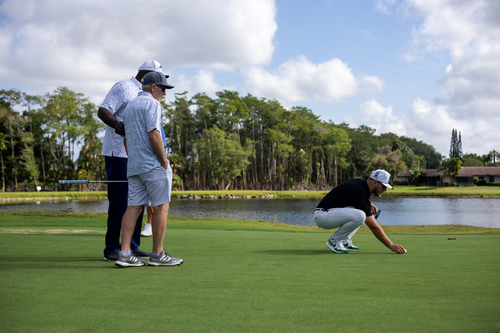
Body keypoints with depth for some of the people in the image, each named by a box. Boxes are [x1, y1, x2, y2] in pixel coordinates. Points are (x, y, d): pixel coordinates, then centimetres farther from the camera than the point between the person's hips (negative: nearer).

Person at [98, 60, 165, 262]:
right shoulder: (123, 87, -6)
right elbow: (102, 111, -14)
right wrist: (116, 124, -34)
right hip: (118, 154, -9)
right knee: (119, 201, -8)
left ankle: (131, 247, 14)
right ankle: (111, 249, -1)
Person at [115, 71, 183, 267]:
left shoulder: (130, 106, 21)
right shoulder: (151, 104, -7)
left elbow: (126, 140, 23)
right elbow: (153, 134, -18)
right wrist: (164, 161, -12)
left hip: (134, 167, 9)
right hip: (153, 165, -8)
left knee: (133, 207, 4)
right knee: (161, 207, -2)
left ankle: (125, 253, -3)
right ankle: (158, 254, 1)